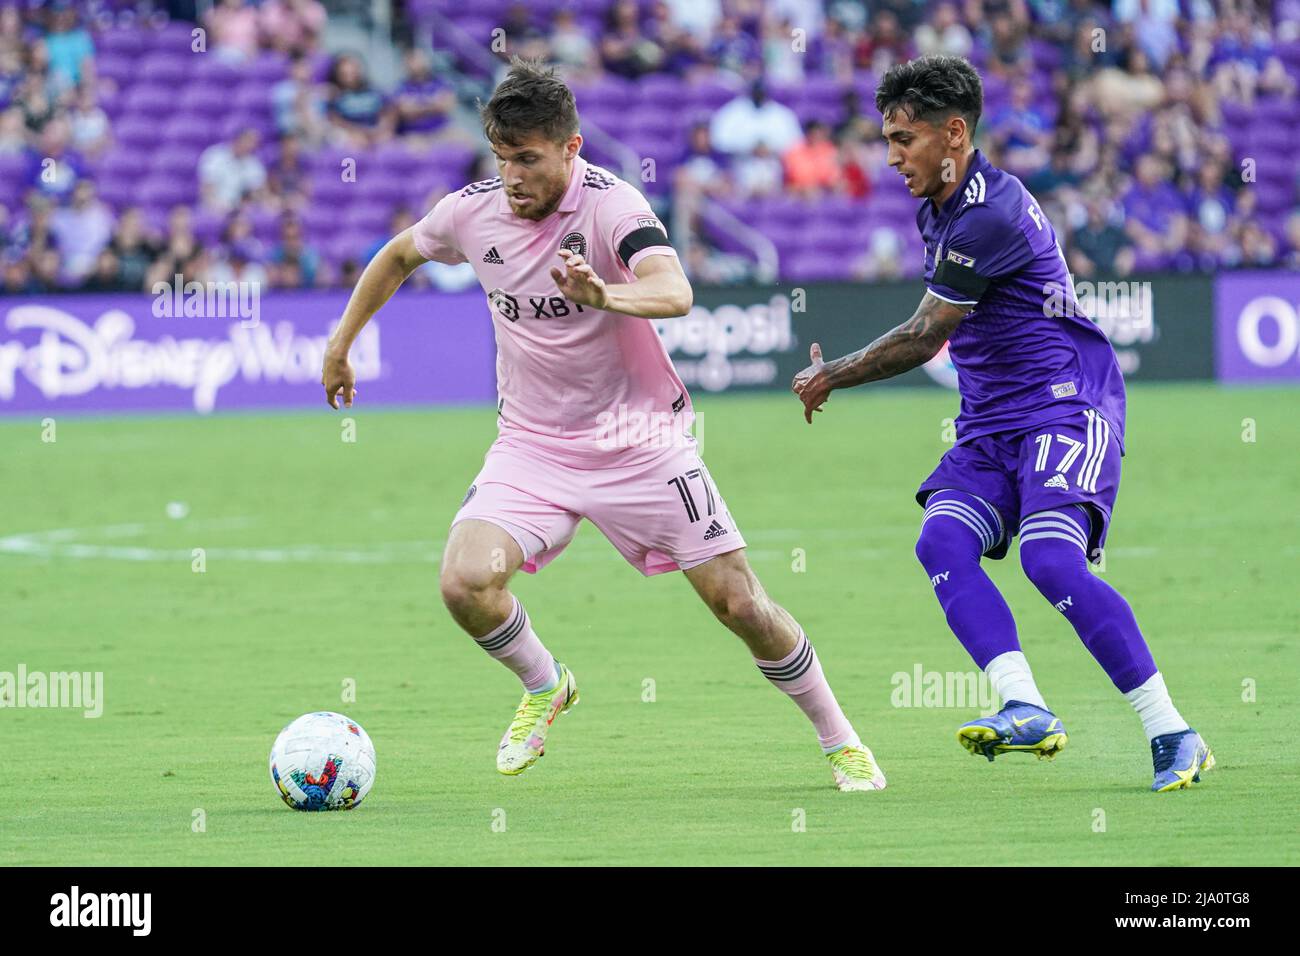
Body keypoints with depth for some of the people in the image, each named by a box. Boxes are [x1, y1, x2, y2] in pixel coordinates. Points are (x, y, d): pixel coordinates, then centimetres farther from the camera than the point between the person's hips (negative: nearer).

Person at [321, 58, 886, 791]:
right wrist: (341, 344, 22)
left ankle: (840, 741, 18)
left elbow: (674, 291, -38)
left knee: (740, 603, -4)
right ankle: (545, 688, 13)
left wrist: (606, 295, -57)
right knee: (466, 581, -19)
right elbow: (398, 256, 18)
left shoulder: (609, 204, -20)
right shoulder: (474, 211, -5)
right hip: (532, 447, 3)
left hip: (641, 441, -3)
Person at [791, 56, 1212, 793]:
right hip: (991, 424, 9)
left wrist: (831, 378, -2)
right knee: (943, 543, -16)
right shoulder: (937, 210, 14)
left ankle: (1173, 735, -20)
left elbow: (921, 341, -14)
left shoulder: (989, 214, -18)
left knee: (1052, 559, -26)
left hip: (1066, 401, -9)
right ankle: (1027, 711, -28)